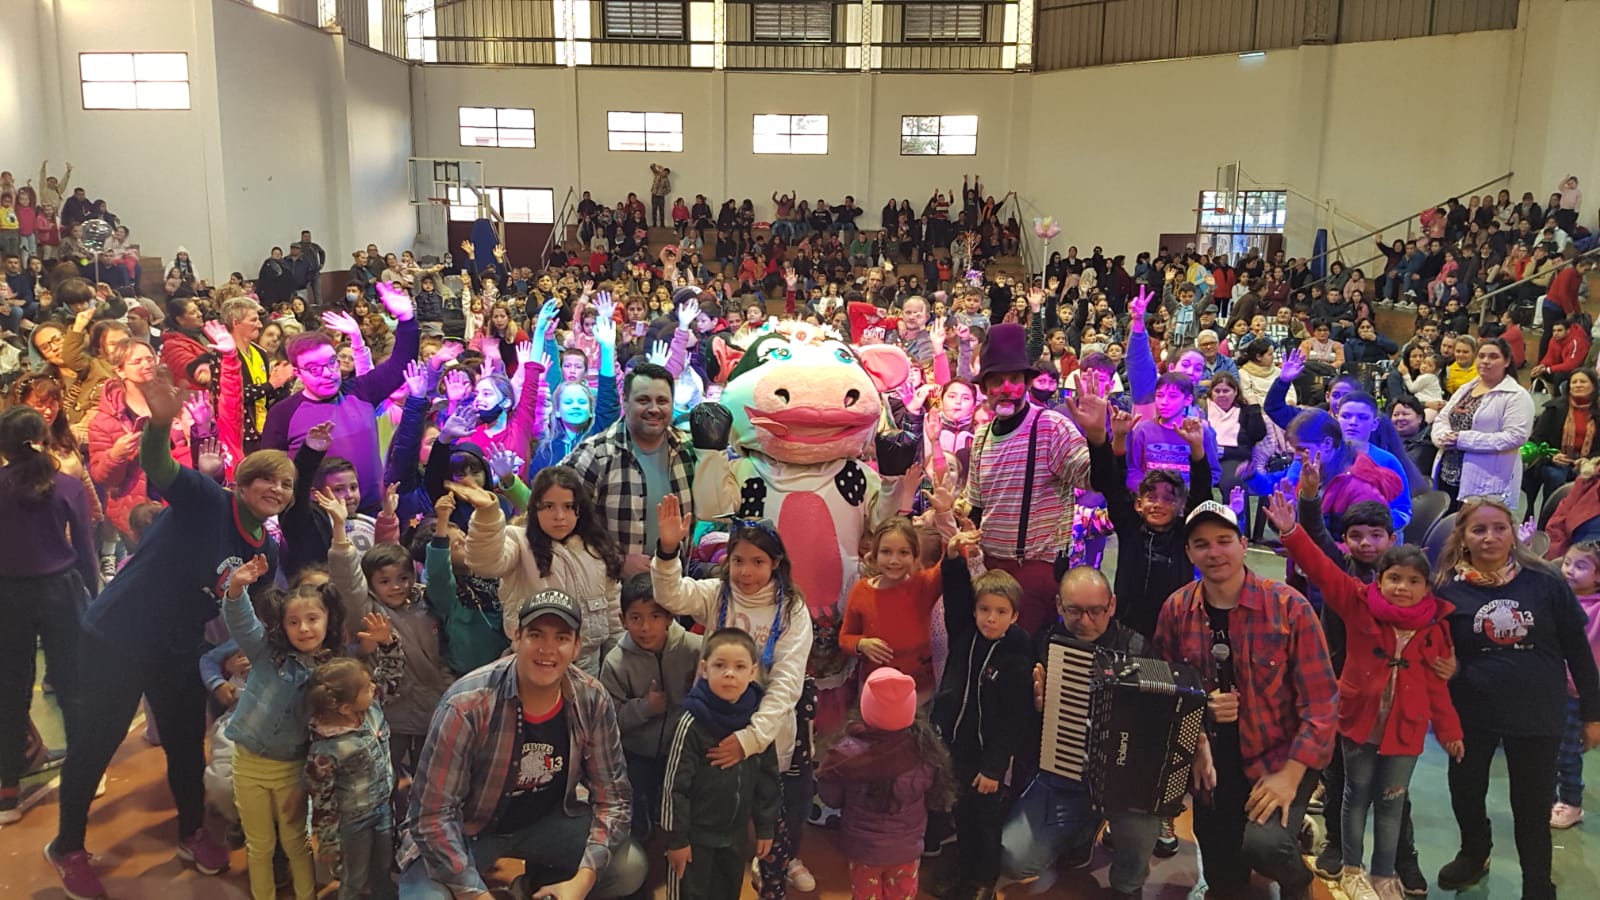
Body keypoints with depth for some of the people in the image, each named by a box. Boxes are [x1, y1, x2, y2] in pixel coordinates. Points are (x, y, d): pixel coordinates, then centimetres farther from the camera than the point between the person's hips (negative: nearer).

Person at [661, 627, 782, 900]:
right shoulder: (692, 722, -20)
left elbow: (767, 778, 4)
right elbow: (674, 785, -16)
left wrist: (766, 827, 7)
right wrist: (676, 837, -13)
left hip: (737, 834, 5)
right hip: (695, 834, -5)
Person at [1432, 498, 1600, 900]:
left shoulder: (1545, 582, -8)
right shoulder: (1449, 589, -7)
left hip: (1538, 714, -1)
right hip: (1472, 713, 1)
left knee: (1532, 806, 8)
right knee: (1465, 792, 15)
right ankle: (1474, 854, 44)